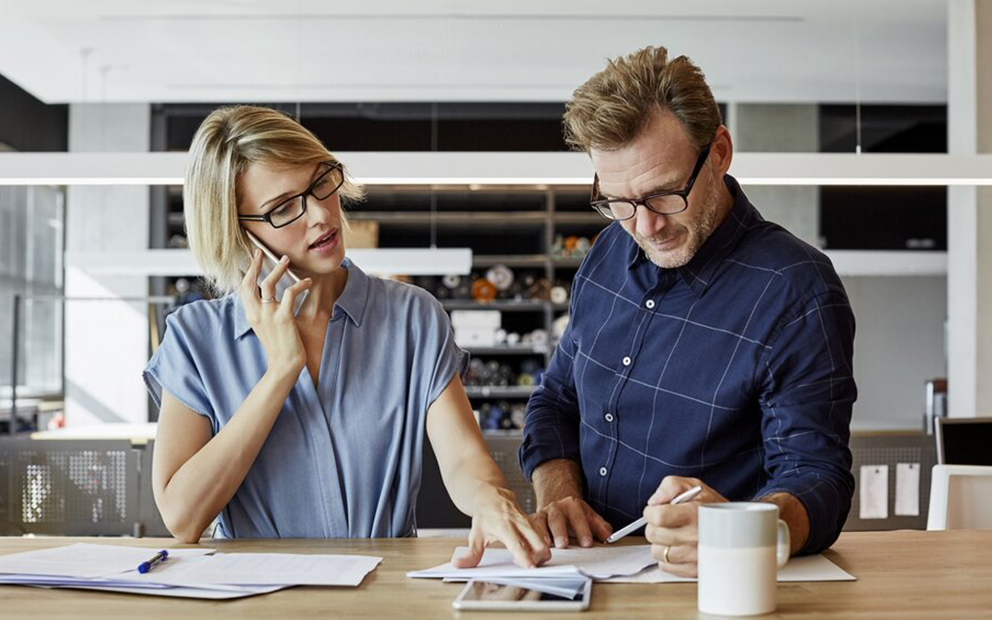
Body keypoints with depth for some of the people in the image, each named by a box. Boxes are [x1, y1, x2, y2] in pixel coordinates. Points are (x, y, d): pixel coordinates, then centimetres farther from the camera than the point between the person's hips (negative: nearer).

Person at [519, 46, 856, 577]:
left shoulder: (798, 294, -12)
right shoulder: (607, 254, 7)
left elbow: (815, 478, -15)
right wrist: (556, 493, -4)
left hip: (708, 590, -2)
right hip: (584, 571, 2)